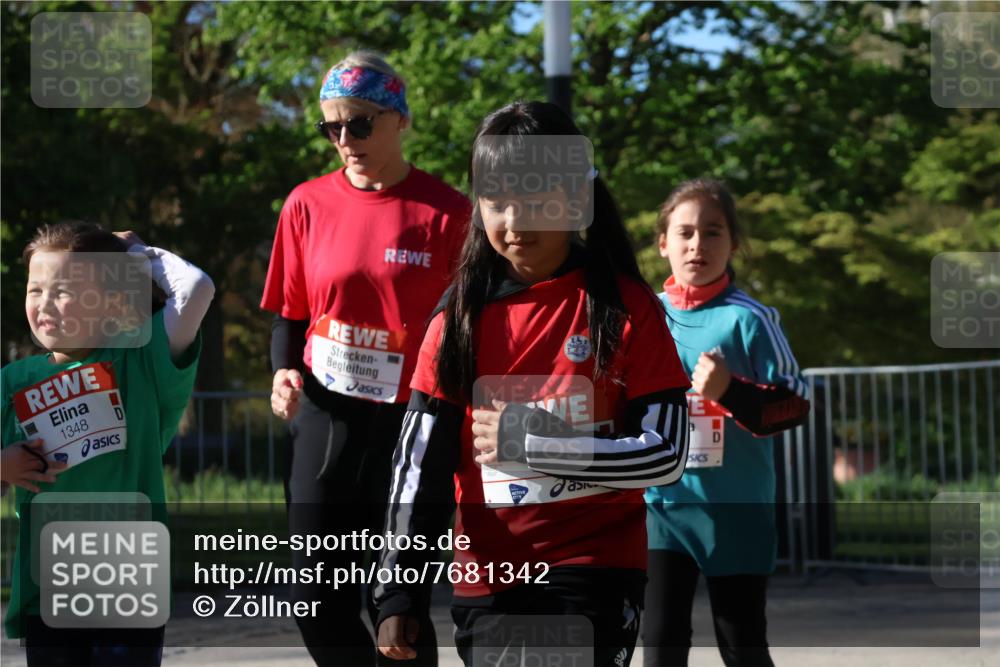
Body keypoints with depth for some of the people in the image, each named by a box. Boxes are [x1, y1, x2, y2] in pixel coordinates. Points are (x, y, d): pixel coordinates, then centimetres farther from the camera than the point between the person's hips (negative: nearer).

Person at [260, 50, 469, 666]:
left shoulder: (446, 212, -5)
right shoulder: (309, 205, 5)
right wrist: (285, 373, -4)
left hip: (409, 428, -3)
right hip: (325, 420, 4)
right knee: (318, 602, 4)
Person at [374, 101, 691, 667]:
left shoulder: (627, 307, -4)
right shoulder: (462, 316, 3)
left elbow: (665, 453, -9)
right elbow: (421, 460, 4)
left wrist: (531, 442, -16)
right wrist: (400, 591, 0)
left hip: (594, 571, -3)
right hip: (488, 578, 3)